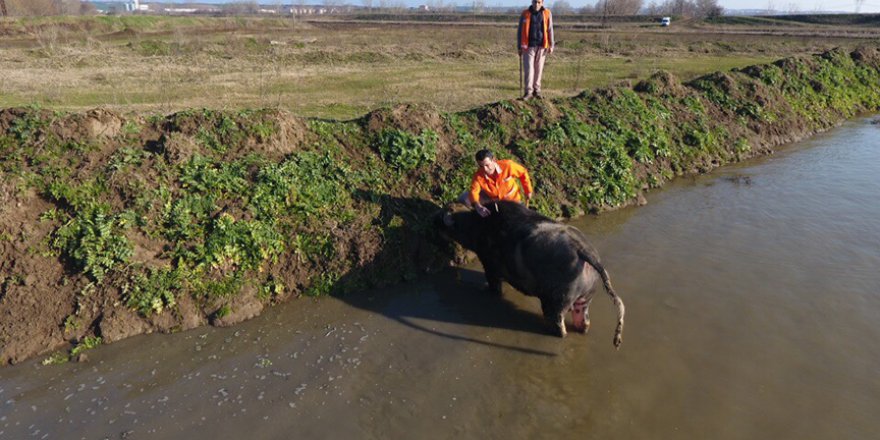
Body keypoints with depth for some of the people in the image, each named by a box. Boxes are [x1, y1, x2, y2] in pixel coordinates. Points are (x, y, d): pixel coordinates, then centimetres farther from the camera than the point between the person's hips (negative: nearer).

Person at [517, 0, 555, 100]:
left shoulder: (547, 14, 3)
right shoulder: (525, 14, 1)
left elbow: (550, 30, 3)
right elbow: (520, 31, 4)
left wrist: (551, 46, -3)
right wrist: (519, 47, 1)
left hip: (541, 46, 1)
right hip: (529, 47, -1)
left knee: (539, 69, 5)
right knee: (529, 69, -7)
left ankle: (536, 91, 14)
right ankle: (528, 92, -4)